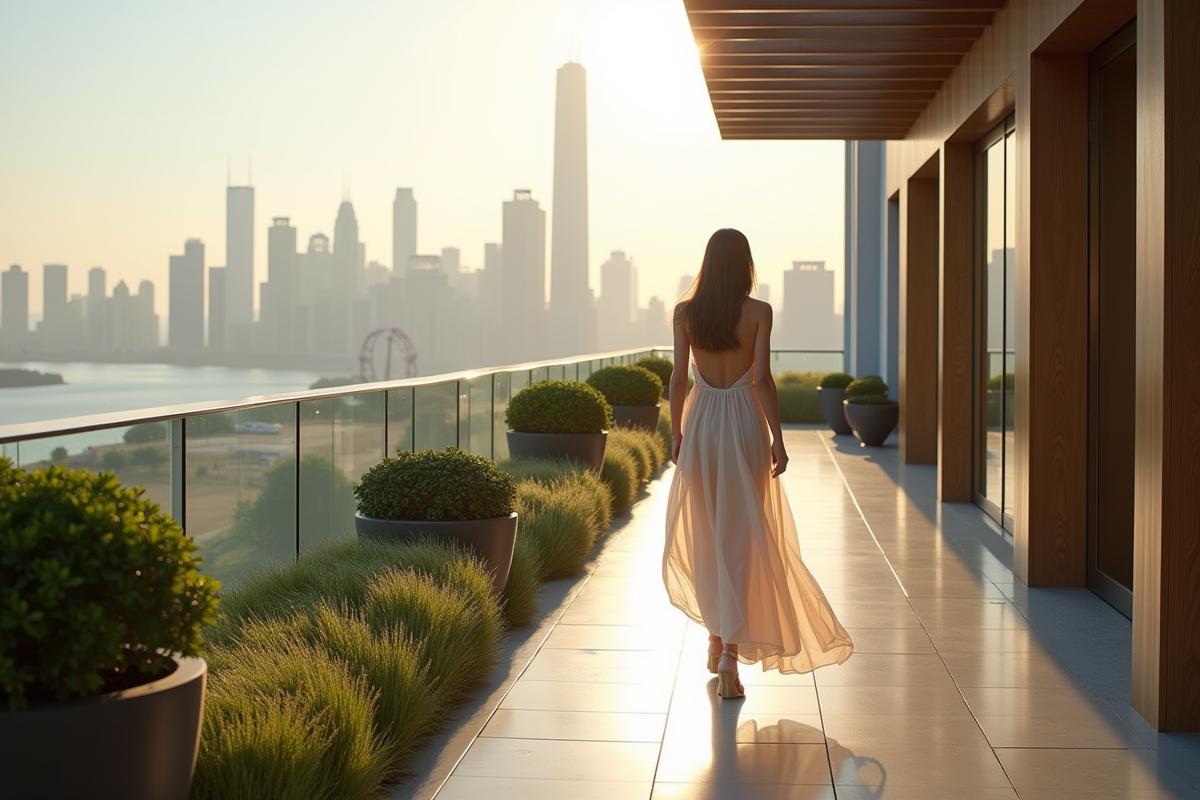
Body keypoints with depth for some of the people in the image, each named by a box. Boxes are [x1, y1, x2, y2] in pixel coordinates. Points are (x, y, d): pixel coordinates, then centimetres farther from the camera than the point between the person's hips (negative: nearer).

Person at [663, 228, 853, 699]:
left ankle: (717, 638, 27)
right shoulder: (758, 312, -6)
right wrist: (777, 439, -5)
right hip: (744, 422, -2)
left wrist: (676, 432, 11)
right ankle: (730, 653, -10)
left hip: (701, 422, 3)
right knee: (741, 539, -1)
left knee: (705, 536, 16)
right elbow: (762, 378, -10)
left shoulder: (685, 311, 0)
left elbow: (678, 378, 0)